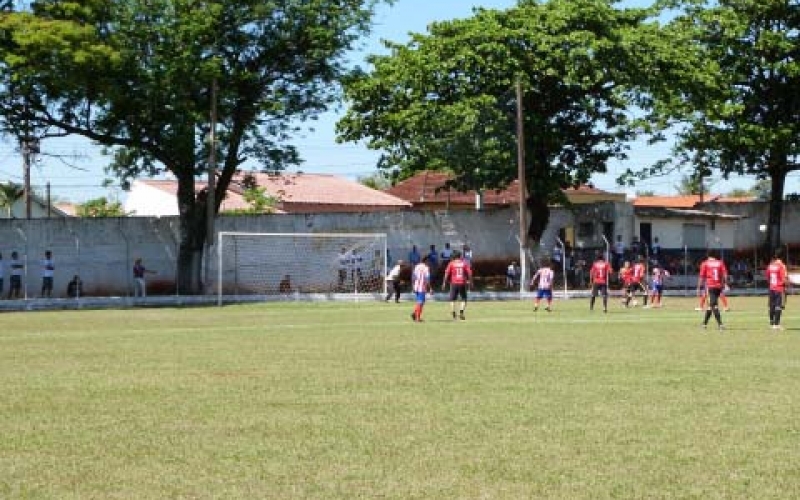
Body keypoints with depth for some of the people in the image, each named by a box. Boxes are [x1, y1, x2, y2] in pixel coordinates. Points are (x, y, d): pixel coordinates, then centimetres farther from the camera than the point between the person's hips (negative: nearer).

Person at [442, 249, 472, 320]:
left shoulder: (451, 263, 1)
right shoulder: (464, 263, 4)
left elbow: (447, 273, -3)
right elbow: (469, 273, 0)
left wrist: (444, 283, 3)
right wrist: (469, 281, 10)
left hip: (454, 283, -1)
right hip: (462, 283, 1)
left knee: (452, 299, 9)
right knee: (464, 299, 11)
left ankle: (453, 314, 0)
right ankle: (461, 312, -9)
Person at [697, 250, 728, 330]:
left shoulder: (705, 263, 5)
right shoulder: (720, 263, 12)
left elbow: (701, 277, 2)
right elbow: (725, 275, 1)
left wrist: (699, 288, 6)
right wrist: (725, 285, 0)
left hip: (710, 286, -4)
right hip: (719, 286, 4)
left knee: (714, 305, -10)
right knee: (712, 305, 16)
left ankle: (720, 324, -24)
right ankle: (705, 323, 25)